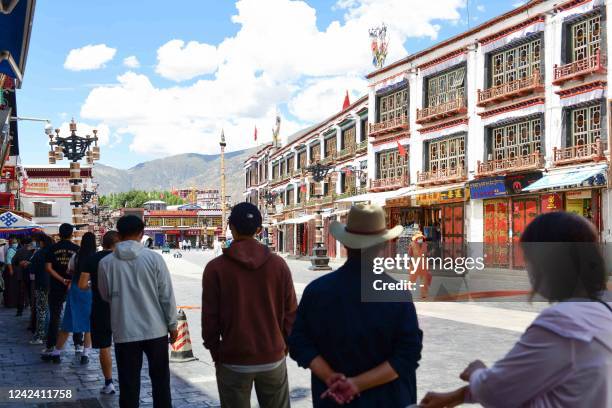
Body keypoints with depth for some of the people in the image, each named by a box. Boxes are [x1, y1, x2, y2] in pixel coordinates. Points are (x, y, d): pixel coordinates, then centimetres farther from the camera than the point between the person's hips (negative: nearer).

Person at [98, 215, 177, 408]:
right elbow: (167, 296, -5)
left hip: (125, 333, 0)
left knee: (129, 385, 9)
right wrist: (172, 325, 5)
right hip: (155, 330, 0)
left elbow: (105, 296, 9)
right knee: (160, 380, 15)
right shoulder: (154, 258, -8)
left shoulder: (106, 263, -5)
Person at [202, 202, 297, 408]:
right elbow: (291, 312, 0)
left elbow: (209, 318, -6)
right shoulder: (278, 264, -3)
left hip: (233, 362, -1)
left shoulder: (216, 268, -8)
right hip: (273, 358, 2)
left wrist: (216, 352, 7)